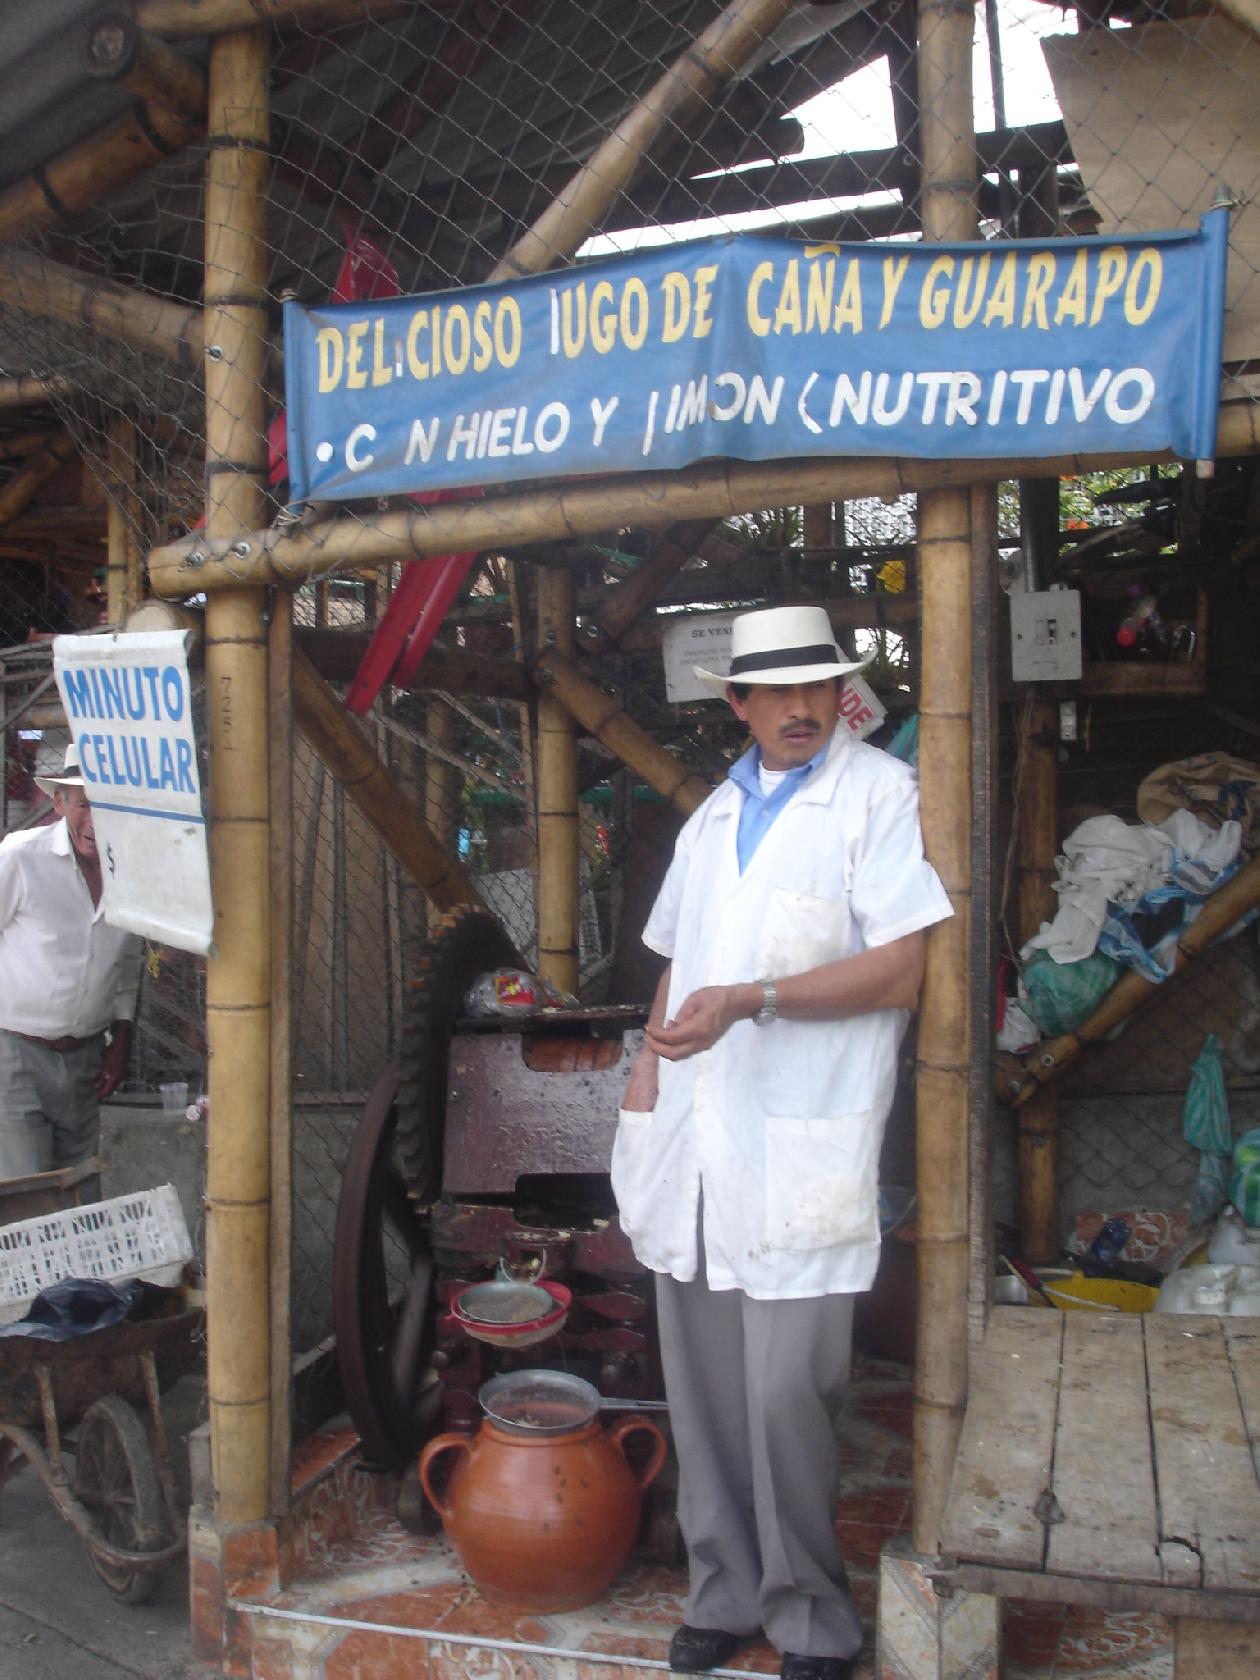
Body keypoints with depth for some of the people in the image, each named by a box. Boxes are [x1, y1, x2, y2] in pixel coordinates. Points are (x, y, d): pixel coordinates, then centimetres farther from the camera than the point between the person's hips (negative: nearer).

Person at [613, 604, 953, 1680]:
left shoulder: (880, 795, -3)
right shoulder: (717, 813, 18)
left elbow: (899, 973, -12)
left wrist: (749, 1002, -20)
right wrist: (649, 1066, 13)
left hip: (801, 1149, -6)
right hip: (693, 1139, 6)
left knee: (785, 1393, -4)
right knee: (703, 1386, 12)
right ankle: (727, 1592, 31)